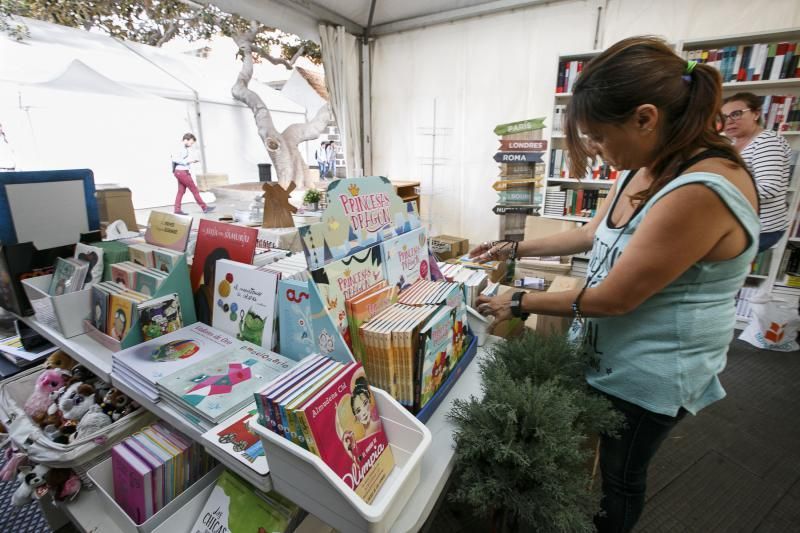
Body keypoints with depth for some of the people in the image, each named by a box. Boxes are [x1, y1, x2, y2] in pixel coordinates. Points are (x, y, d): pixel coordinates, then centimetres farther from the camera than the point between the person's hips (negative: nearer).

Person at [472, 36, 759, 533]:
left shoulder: (701, 192, -30)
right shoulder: (643, 170, -1)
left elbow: (612, 298, -26)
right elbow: (593, 233, 12)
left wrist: (518, 302, -16)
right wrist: (515, 247, 10)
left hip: (651, 375, -8)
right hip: (607, 352, 8)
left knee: (620, 477, 18)